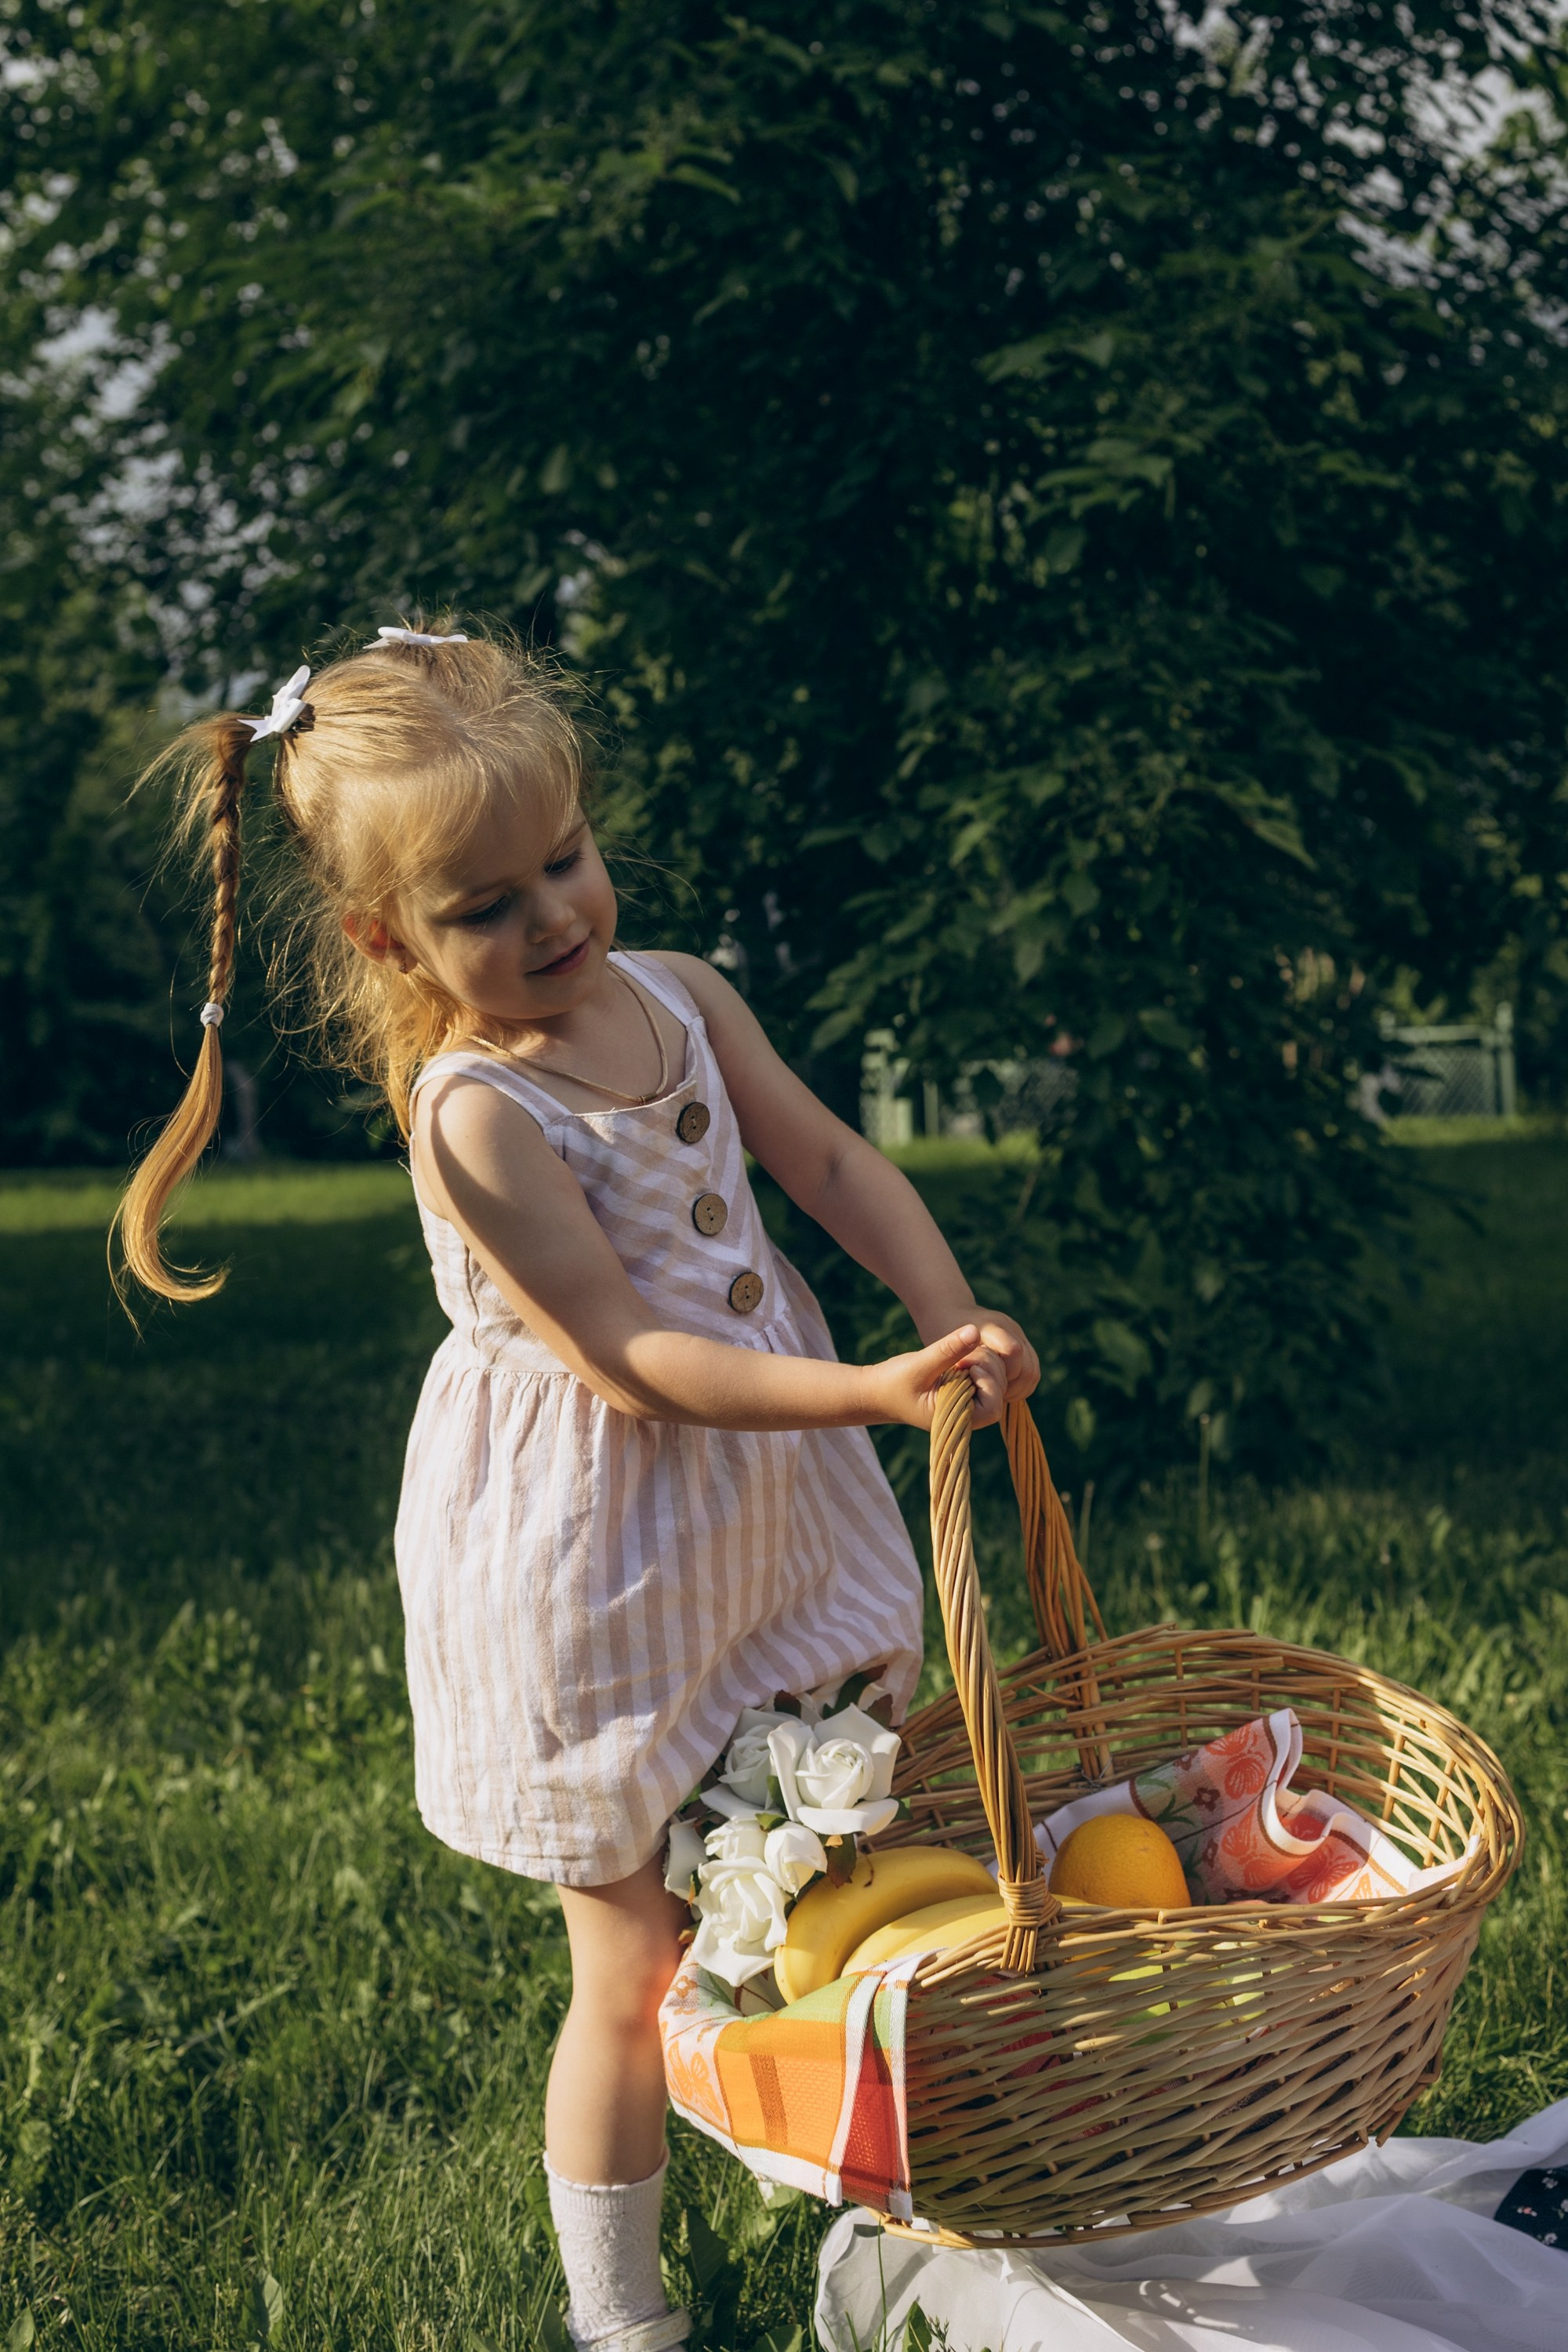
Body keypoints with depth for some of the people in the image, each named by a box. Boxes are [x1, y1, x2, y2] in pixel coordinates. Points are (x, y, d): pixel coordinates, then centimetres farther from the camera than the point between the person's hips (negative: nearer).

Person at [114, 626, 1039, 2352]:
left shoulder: (678, 997, -1)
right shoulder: (473, 1119, -23)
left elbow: (830, 1161, 4)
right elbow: (634, 1365, -26)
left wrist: (952, 1322, -11)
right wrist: (878, 1394, -33)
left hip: (765, 1514, 7)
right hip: (597, 1577, -7)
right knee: (636, 1970, 7)